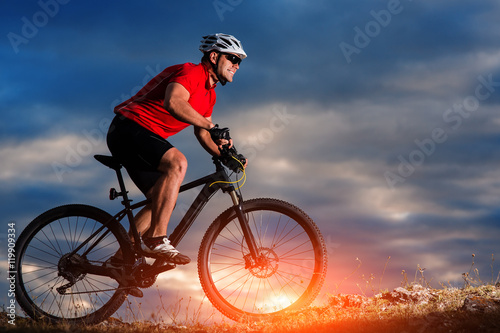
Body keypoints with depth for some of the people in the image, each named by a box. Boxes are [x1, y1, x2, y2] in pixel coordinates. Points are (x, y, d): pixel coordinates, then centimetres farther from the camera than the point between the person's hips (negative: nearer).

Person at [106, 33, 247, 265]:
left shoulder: (209, 94, 16)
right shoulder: (190, 72, -15)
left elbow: (202, 133, 20)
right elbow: (173, 102, -34)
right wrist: (210, 127, -34)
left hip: (144, 137, 11)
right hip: (129, 128, -11)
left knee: (163, 201, 7)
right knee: (177, 163, -31)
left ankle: (123, 256, 11)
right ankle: (156, 238, -31)